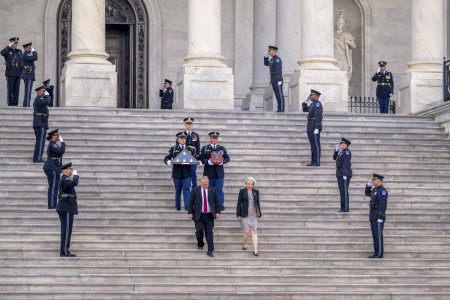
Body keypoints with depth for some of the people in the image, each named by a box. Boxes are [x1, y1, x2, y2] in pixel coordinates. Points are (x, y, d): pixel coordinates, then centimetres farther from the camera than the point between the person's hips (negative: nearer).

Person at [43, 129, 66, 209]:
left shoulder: (52, 145, 18)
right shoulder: (52, 145, -14)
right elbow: (61, 151, -25)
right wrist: (62, 142, -12)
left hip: (51, 168, 11)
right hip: (53, 169, -11)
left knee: (52, 187, 11)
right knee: (53, 187, -9)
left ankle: (52, 205, 14)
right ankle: (52, 205, -9)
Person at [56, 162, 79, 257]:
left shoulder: (63, 180, 19)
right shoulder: (64, 179, -14)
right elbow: (74, 183, -31)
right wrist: (76, 175, -15)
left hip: (64, 208, 11)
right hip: (67, 208, -11)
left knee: (65, 230, 11)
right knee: (67, 230, -10)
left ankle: (64, 251, 13)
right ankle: (64, 251, -11)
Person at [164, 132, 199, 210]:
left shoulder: (190, 150, 14)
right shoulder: (173, 149, 9)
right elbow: (166, 158, 5)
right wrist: (168, 161, -19)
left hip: (187, 172, 0)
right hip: (177, 172, 0)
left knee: (187, 188, -11)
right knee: (178, 189, 5)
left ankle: (187, 205, -15)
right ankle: (177, 206, 15)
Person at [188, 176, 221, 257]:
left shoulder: (213, 190, 3)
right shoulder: (195, 190, 0)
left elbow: (217, 202, 8)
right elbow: (191, 202, 3)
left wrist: (217, 212, 0)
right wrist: (190, 213, -3)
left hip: (209, 215, 1)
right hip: (198, 215, -1)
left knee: (209, 232, -3)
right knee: (199, 231, -7)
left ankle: (210, 251, -2)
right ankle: (200, 244, 22)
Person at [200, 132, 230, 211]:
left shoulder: (222, 148, 13)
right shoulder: (205, 148, 7)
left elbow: (227, 158, 10)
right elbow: (201, 158, 0)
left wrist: (222, 161, -11)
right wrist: (208, 162, -17)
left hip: (219, 173, 1)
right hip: (209, 173, -1)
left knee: (219, 189, -6)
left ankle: (220, 204, -4)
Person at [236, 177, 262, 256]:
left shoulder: (256, 192, 7)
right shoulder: (242, 191, -1)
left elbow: (258, 203, 13)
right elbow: (239, 203, 0)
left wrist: (259, 214, 13)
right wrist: (238, 215, -4)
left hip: (253, 215, 2)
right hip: (245, 215, -2)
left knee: (254, 232, -2)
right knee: (246, 231, -6)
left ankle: (255, 250, -5)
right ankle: (245, 245, 22)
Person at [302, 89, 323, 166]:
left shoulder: (317, 104, -12)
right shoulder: (313, 104, 19)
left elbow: (318, 116, -20)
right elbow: (305, 109, 29)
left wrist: (317, 128, -26)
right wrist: (307, 100, 16)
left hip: (315, 127, -10)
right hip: (310, 128, 10)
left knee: (316, 145, -9)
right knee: (313, 145, 10)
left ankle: (317, 162, -10)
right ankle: (313, 161, 12)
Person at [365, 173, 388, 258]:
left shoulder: (382, 191, -16)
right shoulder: (375, 189, 15)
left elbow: (383, 205, -22)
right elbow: (367, 193, 34)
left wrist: (380, 217, -26)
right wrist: (368, 185, 16)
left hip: (378, 216, -10)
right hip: (373, 215, 10)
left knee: (378, 235, -7)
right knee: (375, 235, 9)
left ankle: (380, 254, -5)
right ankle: (376, 253, 12)